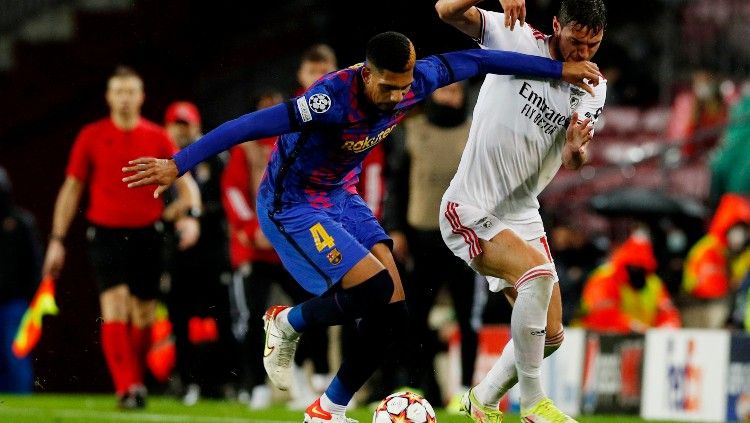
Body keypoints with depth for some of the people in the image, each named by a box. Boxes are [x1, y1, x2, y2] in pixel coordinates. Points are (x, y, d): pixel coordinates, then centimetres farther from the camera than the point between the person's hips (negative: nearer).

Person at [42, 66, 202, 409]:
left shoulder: (157, 138, 5)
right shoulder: (91, 137, 3)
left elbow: (185, 181, 3)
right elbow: (72, 188, 8)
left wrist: (191, 214, -17)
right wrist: (57, 239, 5)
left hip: (147, 235, 2)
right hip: (106, 234, -2)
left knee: (144, 314, 6)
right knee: (115, 308, -17)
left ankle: (135, 383, 23)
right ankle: (126, 387, -22)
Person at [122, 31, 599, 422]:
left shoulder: (415, 82, -15)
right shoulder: (334, 98, -35)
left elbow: (476, 60, -1)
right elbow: (250, 127, -36)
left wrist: (559, 68, 4)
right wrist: (177, 165, -39)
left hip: (342, 198, 7)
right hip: (292, 206, -7)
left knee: (394, 314, -4)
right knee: (376, 288, -21)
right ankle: (288, 325, 8)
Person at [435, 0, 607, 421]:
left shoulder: (593, 89, 2)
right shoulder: (516, 38, -11)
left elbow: (572, 163, -5)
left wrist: (576, 148, -29)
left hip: (523, 215, 7)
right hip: (470, 210, -6)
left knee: (551, 334, 8)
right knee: (539, 272, -30)